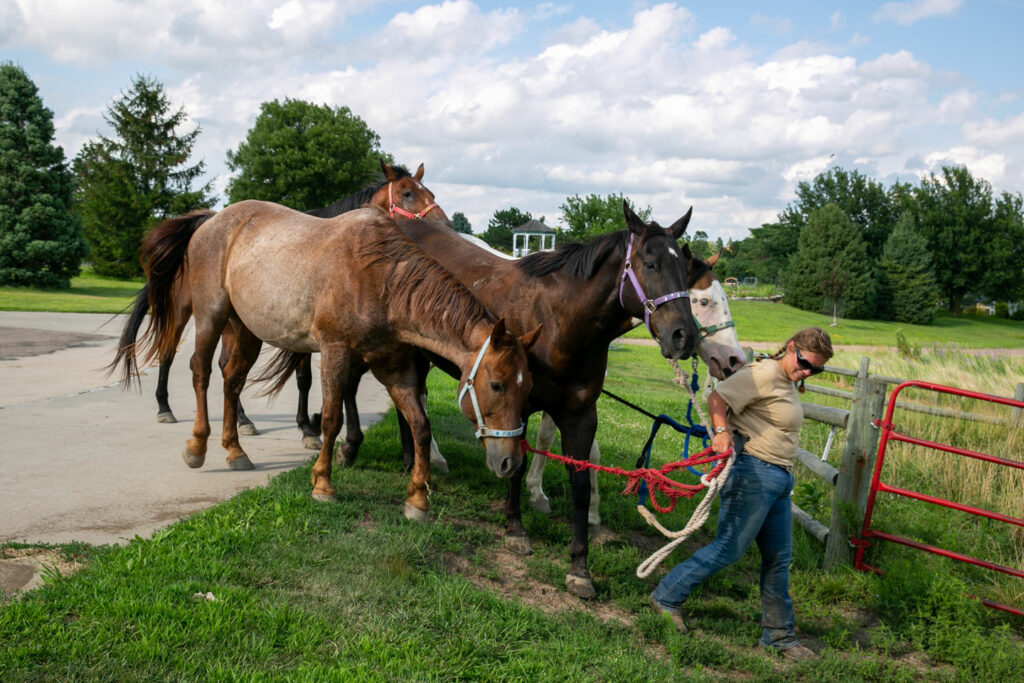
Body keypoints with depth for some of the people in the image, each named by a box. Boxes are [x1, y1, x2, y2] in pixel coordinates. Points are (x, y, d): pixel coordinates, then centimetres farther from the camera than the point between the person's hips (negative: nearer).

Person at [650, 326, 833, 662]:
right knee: (728, 549, -5)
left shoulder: (786, 383, 16)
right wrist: (721, 432, -36)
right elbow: (718, 397, -23)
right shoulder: (765, 373, -13)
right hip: (753, 473, -10)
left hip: (779, 480, 10)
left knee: (779, 559, 13)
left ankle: (779, 635, 24)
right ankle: (667, 597, 11)